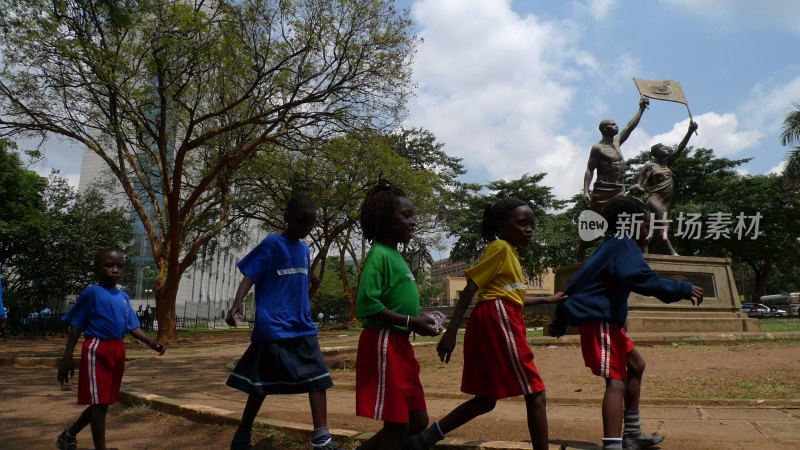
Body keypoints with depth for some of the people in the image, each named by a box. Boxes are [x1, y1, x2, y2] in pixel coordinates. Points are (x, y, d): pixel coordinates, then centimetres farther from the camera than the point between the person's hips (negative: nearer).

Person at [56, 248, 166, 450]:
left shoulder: (124, 297, 11)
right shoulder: (92, 292, -8)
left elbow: (132, 326, 9)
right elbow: (76, 326, -7)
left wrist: (151, 343, -6)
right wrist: (67, 357, -10)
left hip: (117, 351, 7)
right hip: (97, 350, -7)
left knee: (102, 402, 17)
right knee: (99, 403, -2)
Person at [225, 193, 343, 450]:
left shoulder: (305, 250, 13)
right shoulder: (272, 243, -6)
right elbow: (250, 274, -12)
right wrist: (238, 302, -28)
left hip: (302, 328, 6)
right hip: (273, 328, -6)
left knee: (318, 378, -3)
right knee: (261, 384, 4)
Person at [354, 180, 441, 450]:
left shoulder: (396, 256, 13)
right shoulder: (379, 255, -15)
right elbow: (367, 305, -24)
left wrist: (419, 319, 7)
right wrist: (411, 322, -20)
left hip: (399, 344, 10)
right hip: (384, 345, -10)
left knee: (418, 421, 16)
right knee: (397, 427, -1)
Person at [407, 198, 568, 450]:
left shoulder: (510, 252, 23)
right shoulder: (500, 247, -6)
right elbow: (470, 288, -14)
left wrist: (547, 300, 35)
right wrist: (451, 331, -21)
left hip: (494, 321, 10)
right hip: (497, 320, -10)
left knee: (486, 399, 13)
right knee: (536, 395, -2)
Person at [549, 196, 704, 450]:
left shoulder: (612, 246, 22)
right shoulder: (625, 246, -8)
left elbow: (578, 282, 22)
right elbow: (640, 278, -29)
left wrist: (560, 321, 25)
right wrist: (682, 290, -22)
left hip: (603, 319, 11)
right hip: (599, 320, -11)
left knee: (636, 364, 21)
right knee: (616, 381, -18)